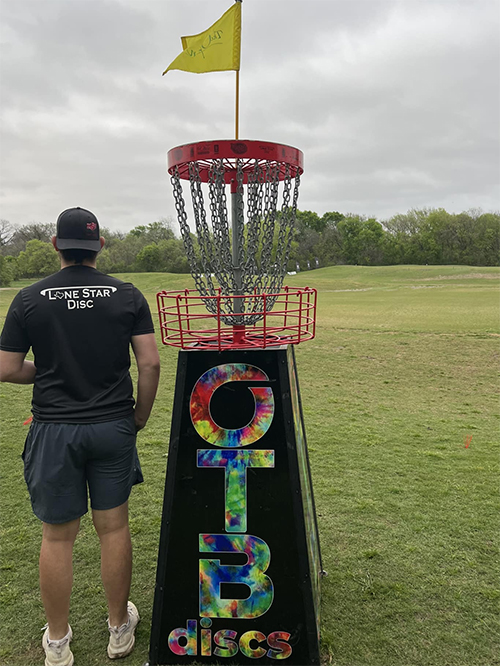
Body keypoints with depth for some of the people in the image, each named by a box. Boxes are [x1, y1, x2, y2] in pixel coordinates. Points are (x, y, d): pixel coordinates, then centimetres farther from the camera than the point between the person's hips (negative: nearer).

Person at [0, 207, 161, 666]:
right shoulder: (127, 295, -3)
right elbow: (150, 363, -6)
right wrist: (141, 414, 7)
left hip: (54, 430, 0)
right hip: (113, 427, 1)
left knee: (57, 536, 12)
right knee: (114, 527, 13)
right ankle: (120, 628, 31)